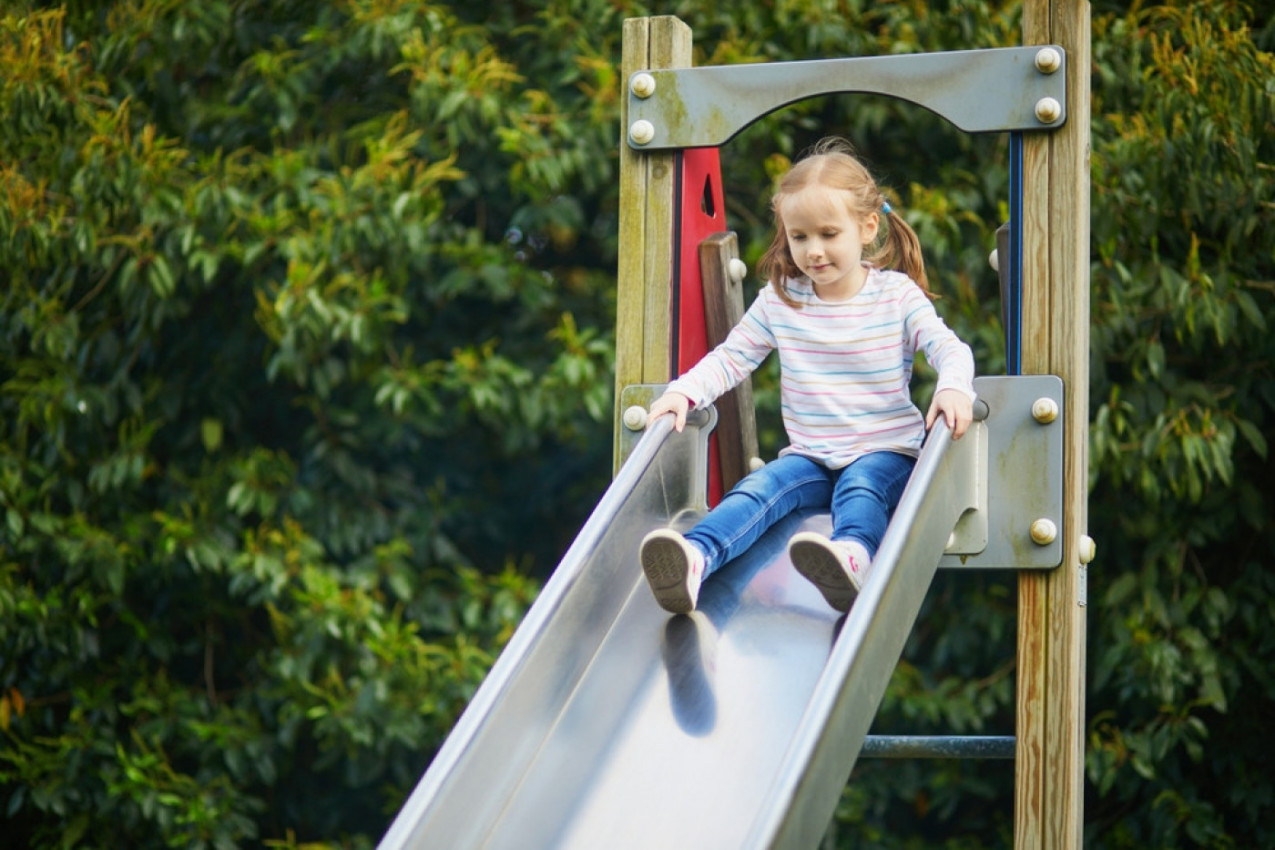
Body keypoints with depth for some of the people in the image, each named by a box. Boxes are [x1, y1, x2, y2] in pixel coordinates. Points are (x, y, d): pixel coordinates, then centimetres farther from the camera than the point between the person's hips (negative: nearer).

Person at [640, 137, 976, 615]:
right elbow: (731, 357, 13)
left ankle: (852, 555, -72)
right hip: (810, 456, 3)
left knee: (861, 486, -37)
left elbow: (950, 348, -8)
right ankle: (693, 561, -56)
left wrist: (954, 388, -32)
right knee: (758, 489, -27)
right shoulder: (779, 301, 8)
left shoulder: (896, 294, 0)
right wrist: (684, 392, -6)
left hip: (885, 452, -3)